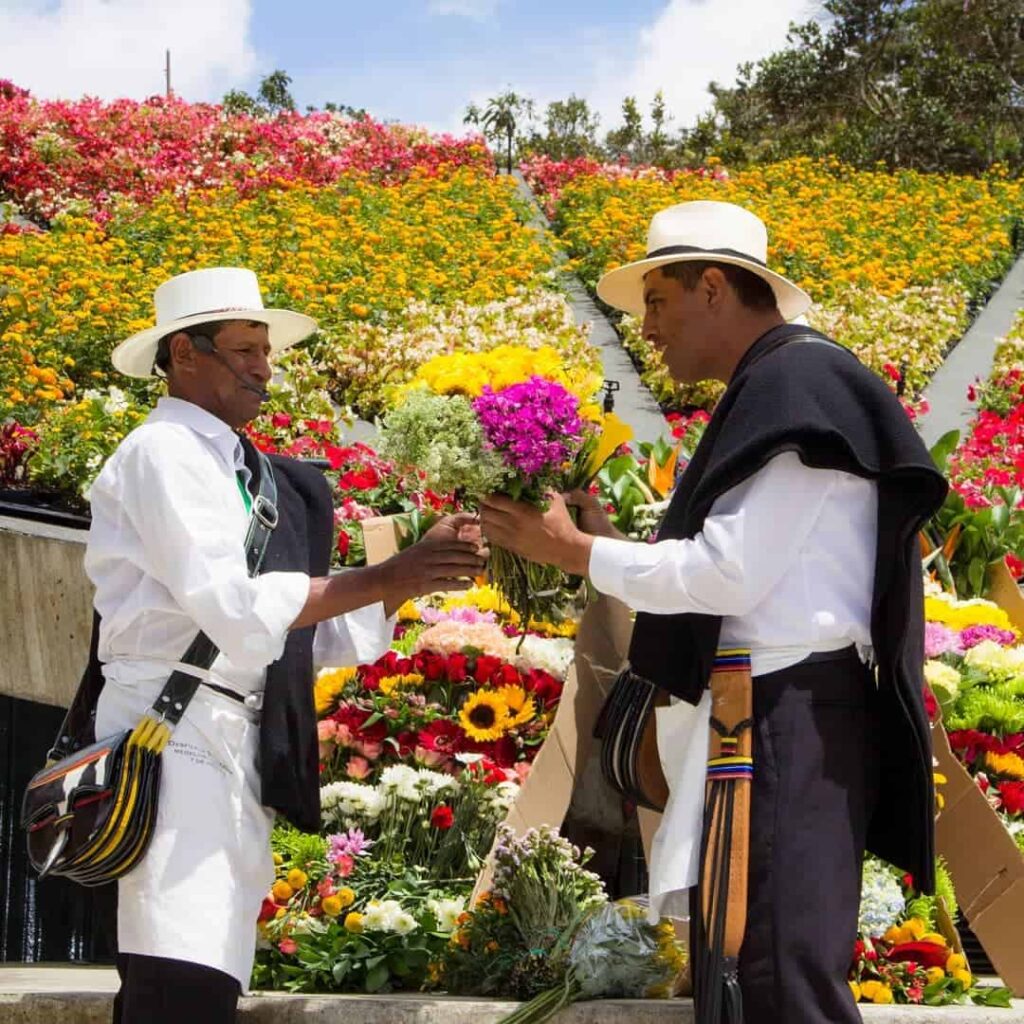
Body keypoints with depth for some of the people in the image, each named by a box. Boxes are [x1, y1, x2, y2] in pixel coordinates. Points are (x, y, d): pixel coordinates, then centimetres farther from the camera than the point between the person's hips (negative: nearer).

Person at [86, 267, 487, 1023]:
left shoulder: (241, 474, 18)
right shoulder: (164, 453, -6)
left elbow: (325, 637, 17)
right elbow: (234, 606, -16)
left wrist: (418, 572, 4)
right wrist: (387, 576, -12)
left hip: (233, 742, 9)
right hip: (177, 731, -9)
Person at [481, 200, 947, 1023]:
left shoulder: (798, 383, -13)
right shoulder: (771, 392, 17)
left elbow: (731, 575, -18)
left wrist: (575, 552, -8)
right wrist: (605, 543, 14)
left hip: (797, 718, -10)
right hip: (769, 715, 10)